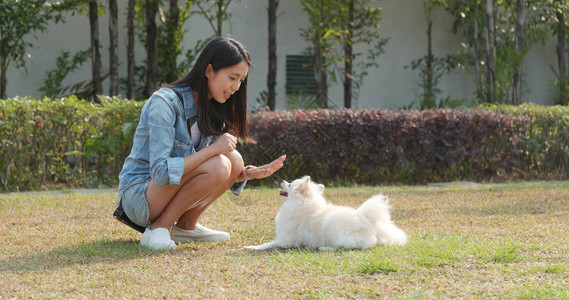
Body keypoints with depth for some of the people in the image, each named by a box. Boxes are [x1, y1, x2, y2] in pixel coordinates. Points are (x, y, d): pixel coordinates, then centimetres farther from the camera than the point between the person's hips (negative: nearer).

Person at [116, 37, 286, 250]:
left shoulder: (214, 109, 4)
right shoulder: (164, 103, -20)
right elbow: (160, 172, -28)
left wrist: (247, 174, -12)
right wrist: (212, 149, -27)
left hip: (170, 193, 8)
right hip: (138, 196, -8)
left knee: (234, 160, -11)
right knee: (218, 164, -26)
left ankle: (185, 227, 2)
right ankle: (158, 230, -17)